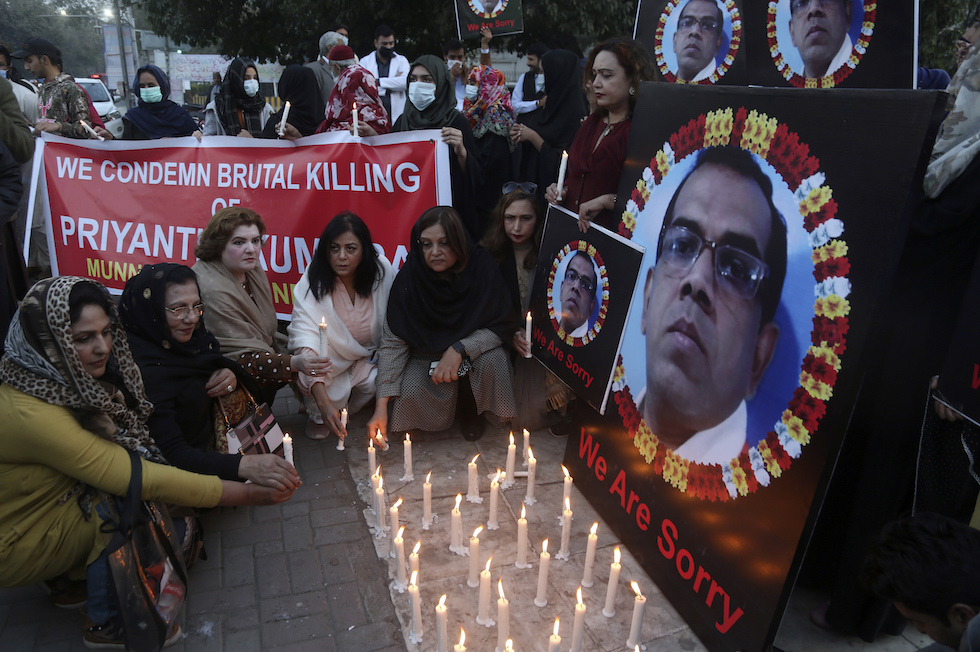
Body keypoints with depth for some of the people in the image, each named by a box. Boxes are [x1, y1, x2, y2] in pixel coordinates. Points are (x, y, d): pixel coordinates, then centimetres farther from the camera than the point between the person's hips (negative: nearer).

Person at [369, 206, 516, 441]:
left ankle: (470, 408, 2)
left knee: (492, 360, -31)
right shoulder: (409, 278, -20)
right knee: (408, 392, -26)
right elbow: (393, 342, -19)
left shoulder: (481, 266, -20)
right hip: (426, 355, 0)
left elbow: (501, 326, -16)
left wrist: (459, 350, -31)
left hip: (474, 349, 0)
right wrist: (382, 406, -26)